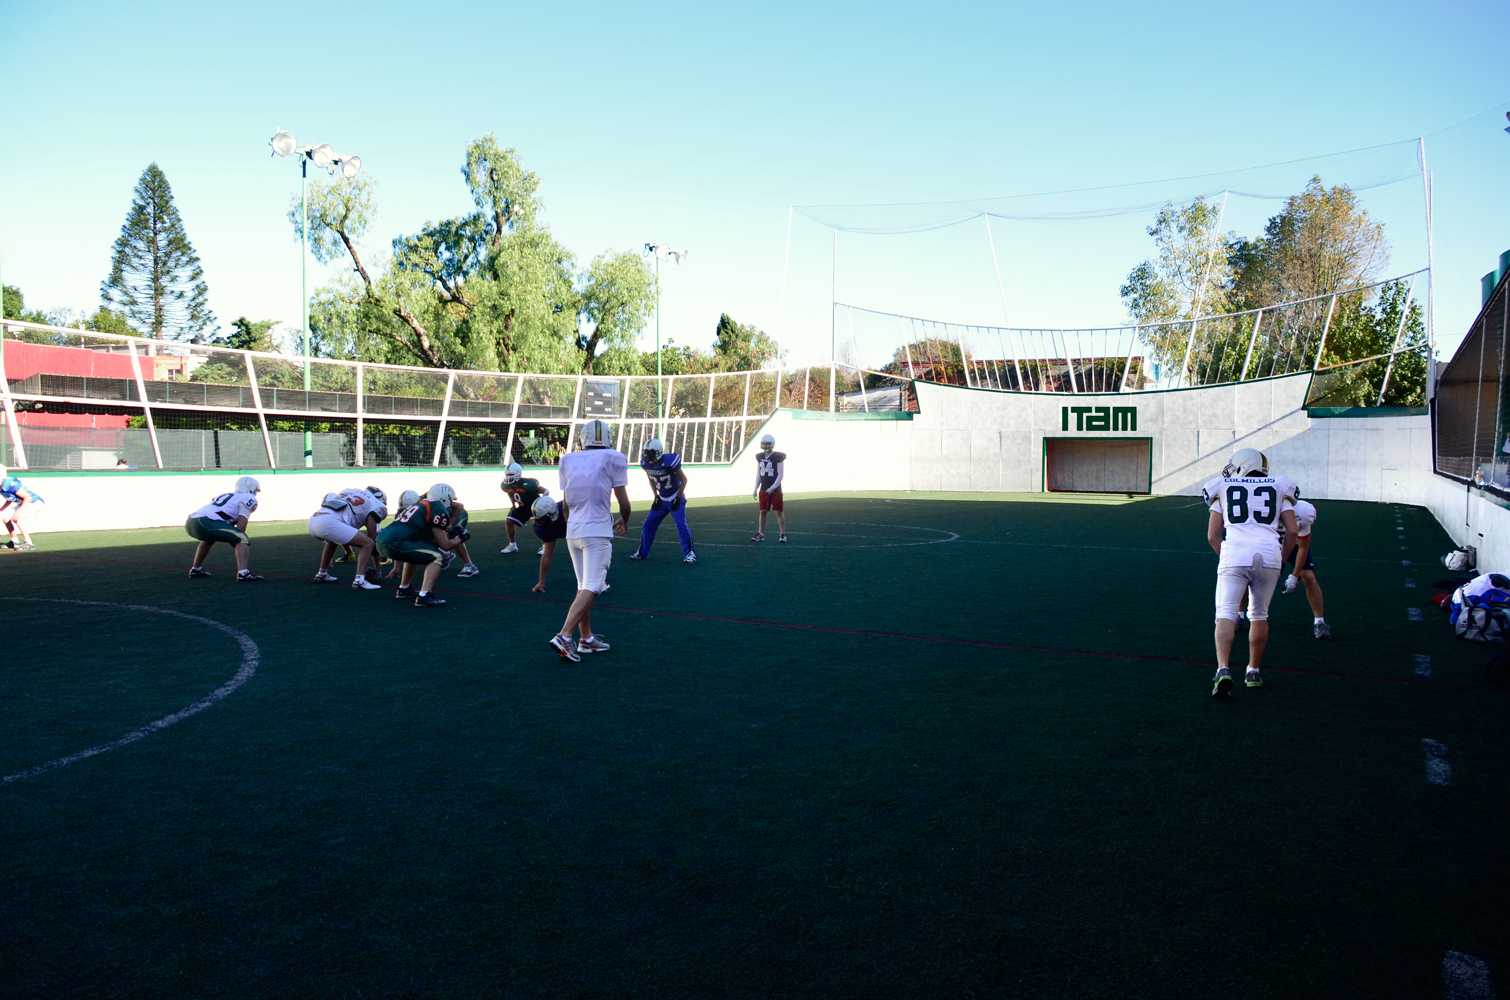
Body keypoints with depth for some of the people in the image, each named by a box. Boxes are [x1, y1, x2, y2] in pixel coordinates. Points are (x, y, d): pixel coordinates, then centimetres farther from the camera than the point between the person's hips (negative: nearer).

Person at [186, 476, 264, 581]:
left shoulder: (225, 496, 32)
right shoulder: (248, 499, 8)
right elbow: (240, 528, -1)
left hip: (190, 523, 9)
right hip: (205, 523, -9)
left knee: (209, 538, 39)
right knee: (243, 540, -3)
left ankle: (196, 569, 48)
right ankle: (243, 572, -20)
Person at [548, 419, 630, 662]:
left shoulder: (568, 459, 11)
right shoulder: (614, 459, -2)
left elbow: (566, 501, 17)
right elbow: (623, 502, 2)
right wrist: (624, 521, 22)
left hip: (573, 530, 6)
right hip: (597, 531, -6)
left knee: (584, 586, 16)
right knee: (591, 588, -7)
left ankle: (586, 638, 21)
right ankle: (563, 637, -18)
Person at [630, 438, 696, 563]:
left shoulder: (669, 462, -26)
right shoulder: (646, 464, -9)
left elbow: (684, 480, -15)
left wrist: (678, 499, -17)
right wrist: (656, 497, 5)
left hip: (676, 498, -6)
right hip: (662, 499, 6)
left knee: (681, 525, -15)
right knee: (648, 524, 6)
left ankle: (689, 553, -5)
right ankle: (642, 553, 19)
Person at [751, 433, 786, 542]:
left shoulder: (778, 457, -10)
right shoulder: (760, 457, 7)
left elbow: (780, 474, -11)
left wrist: (772, 488, -16)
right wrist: (756, 488, 8)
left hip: (775, 489, -5)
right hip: (763, 489, 5)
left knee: (779, 512, 0)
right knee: (762, 512, 7)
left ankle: (783, 534, 7)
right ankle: (761, 534, 14)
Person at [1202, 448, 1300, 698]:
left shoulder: (1223, 489, 15)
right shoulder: (1279, 489, 18)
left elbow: (1212, 535, 12)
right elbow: (1293, 530, 11)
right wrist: (1283, 557, 25)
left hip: (1234, 555, -2)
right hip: (1268, 555, 2)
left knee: (1226, 614, -6)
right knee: (1259, 614, 18)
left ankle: (1223, 670, -24)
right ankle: (1254, 672, 27)